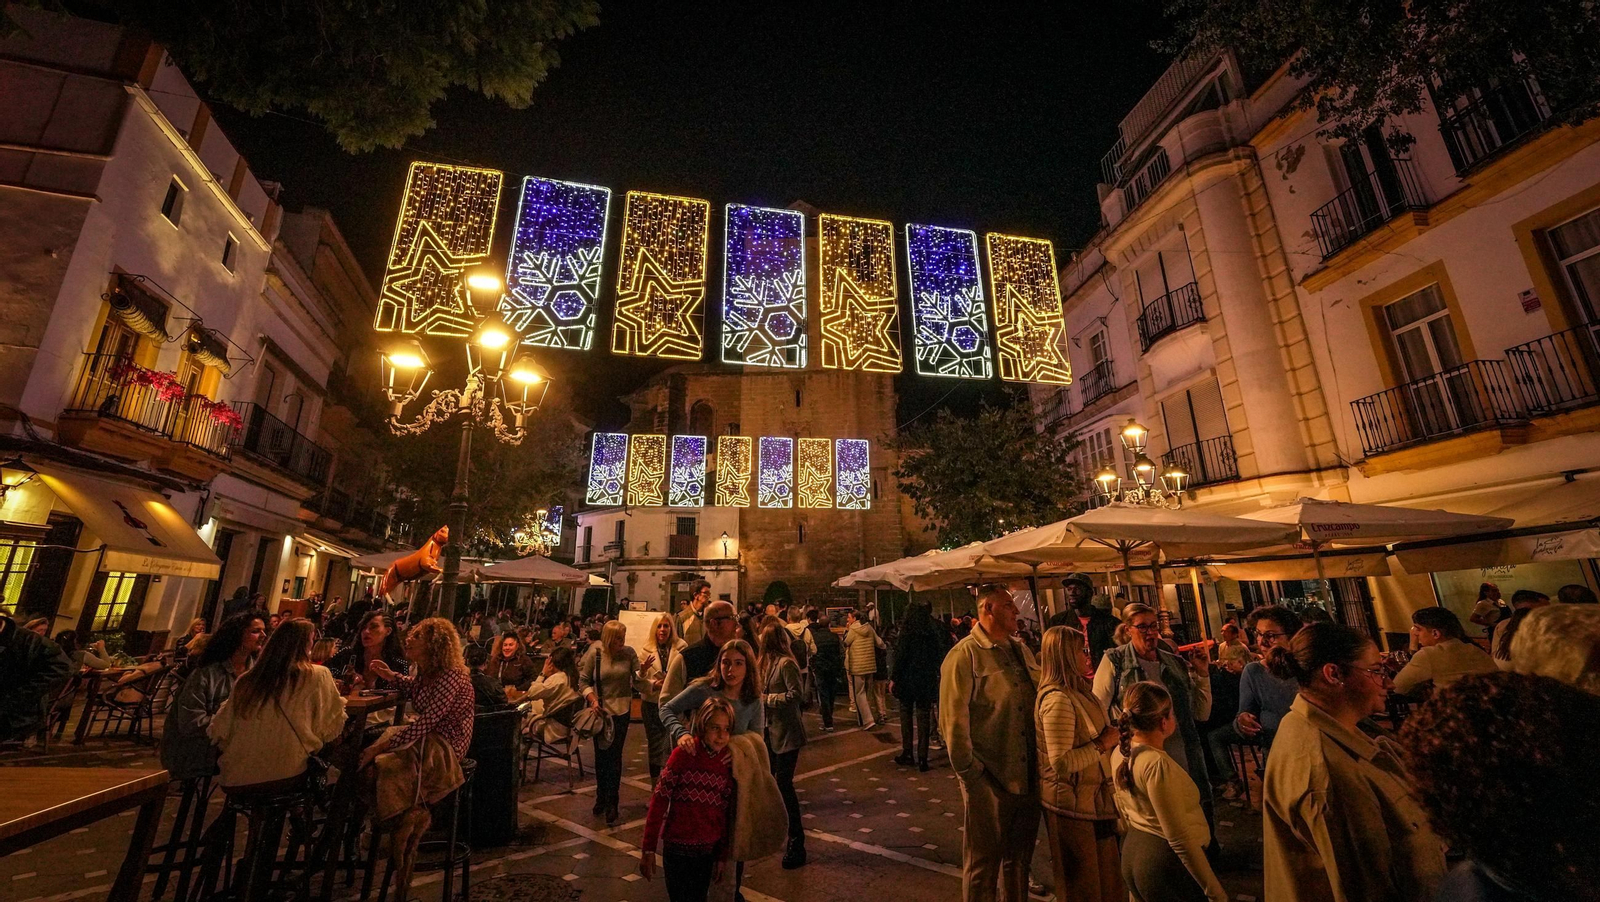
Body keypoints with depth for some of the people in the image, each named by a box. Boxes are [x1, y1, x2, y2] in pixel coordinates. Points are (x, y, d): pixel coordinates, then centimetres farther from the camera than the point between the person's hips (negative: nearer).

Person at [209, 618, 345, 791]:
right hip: (285, 778, -5)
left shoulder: (245, 680, 3)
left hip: (235, 779, 5)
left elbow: (218, 732, 9)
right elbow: (330, 730, -2)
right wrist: (339, 701, 16)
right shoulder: (318, 676, -7)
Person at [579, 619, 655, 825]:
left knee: (614, 756, 1)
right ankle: (601, 797, 35)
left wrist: (643, 670, -26)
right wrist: (592, 699, -15)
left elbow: (638, 682, -6)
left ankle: (611, 803, 14)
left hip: (621, 710, -1)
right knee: (601, 754, 15)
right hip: (600, 710, 1)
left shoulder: (629, 653, -8)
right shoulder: (595, 654, -10)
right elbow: (583, 681, -1)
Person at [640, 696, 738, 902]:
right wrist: (648, 849, -11)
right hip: (676, 847, -3)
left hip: (708, 850, 3)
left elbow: (727, 813, 1)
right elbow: (659, 800, -13)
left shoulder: (730, 761, -5)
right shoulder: (683, 754, -16)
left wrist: (722, 855, 6)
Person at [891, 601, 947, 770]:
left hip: (908, 680, -3)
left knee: (906, 714, 11)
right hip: (927, 681, 3)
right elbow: (940, 657, 4)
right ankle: (922, 758, 7)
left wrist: (894, 679, -5)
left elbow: (900, 657, -13)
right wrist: (935, 677, 11)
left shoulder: (907, 633, -10)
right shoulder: (934, 633, 2)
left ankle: (907, 753, 13)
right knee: (923, 718, 8)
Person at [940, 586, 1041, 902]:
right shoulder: (965, 655, -14)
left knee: (1019, 860, 22)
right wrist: (971, 775, -14)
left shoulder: (1021, 650, 8)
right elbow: (953, 721, -15)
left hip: (1028, 778, 7)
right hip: (989, 781, -6)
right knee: (983, 864, 10)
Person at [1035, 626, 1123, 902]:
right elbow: (1061, 762, -28)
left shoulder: (1077, 692, 6)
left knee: (1101, 874, 22)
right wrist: (1102, 744, -20)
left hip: (1092, 799, 9)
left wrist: (1110, 736, 5)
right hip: (1073, 804, -9)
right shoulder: (1057, 700, -25)